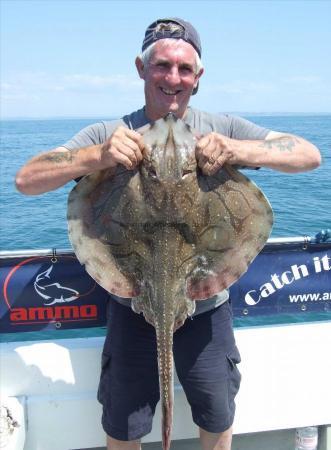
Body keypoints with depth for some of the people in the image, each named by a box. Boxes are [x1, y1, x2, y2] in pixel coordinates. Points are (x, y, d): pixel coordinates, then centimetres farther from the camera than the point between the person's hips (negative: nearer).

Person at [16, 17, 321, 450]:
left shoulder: (223, 129, -5)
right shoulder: (109, 135, -8)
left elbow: (310, 155, -11)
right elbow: (26, 180, -16)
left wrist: (240, 150, -30)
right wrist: (98, 156, -34)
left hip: (207, 308, 1)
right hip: (134, 308, 0)